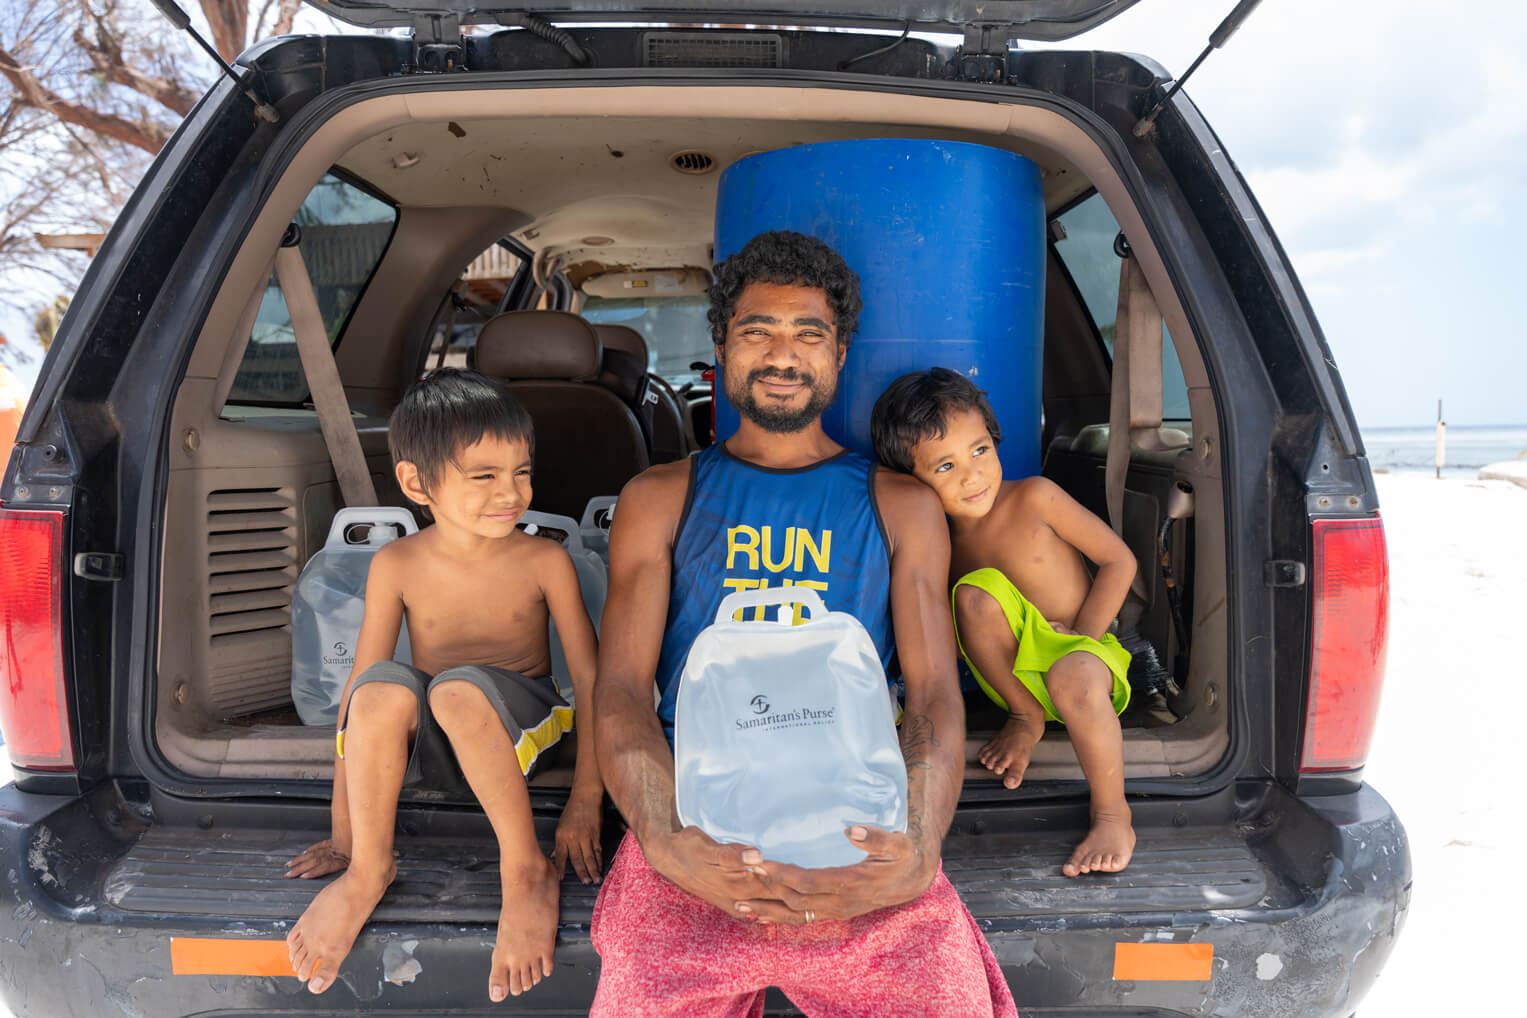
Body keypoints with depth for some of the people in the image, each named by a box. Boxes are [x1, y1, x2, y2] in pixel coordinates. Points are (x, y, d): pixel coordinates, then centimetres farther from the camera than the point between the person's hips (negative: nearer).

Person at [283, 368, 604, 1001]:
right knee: (384, 686, -32)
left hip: (518, 728, -2)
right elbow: (357, 689, -5)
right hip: (429, 746, 2)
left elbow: (591, 681, -7)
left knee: (459, 688, -36)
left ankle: (527, 872, -21)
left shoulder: (545, 562, -9)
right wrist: (344, 831, -5)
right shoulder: (397, 565, -6)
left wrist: (585, 803, -13)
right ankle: (369, 867, -14)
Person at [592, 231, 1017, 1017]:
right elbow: (619, 690, 5)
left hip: (854, 824, 0)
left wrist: (919, 848, -15)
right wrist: (668, 841, -15)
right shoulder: (661, 498, 15)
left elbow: (935, 695, 6)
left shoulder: (901, 505, 16)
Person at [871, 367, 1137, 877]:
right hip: (1014, 670, 3)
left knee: (1071, 679, -40)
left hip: (1086, 650, -2)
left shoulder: (1035, 497, -9)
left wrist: (1080, 640, -14)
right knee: (976, 592, -27)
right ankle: (1025, 715, -10)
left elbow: (1118, 559, -7)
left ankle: (1112, 816, -18)